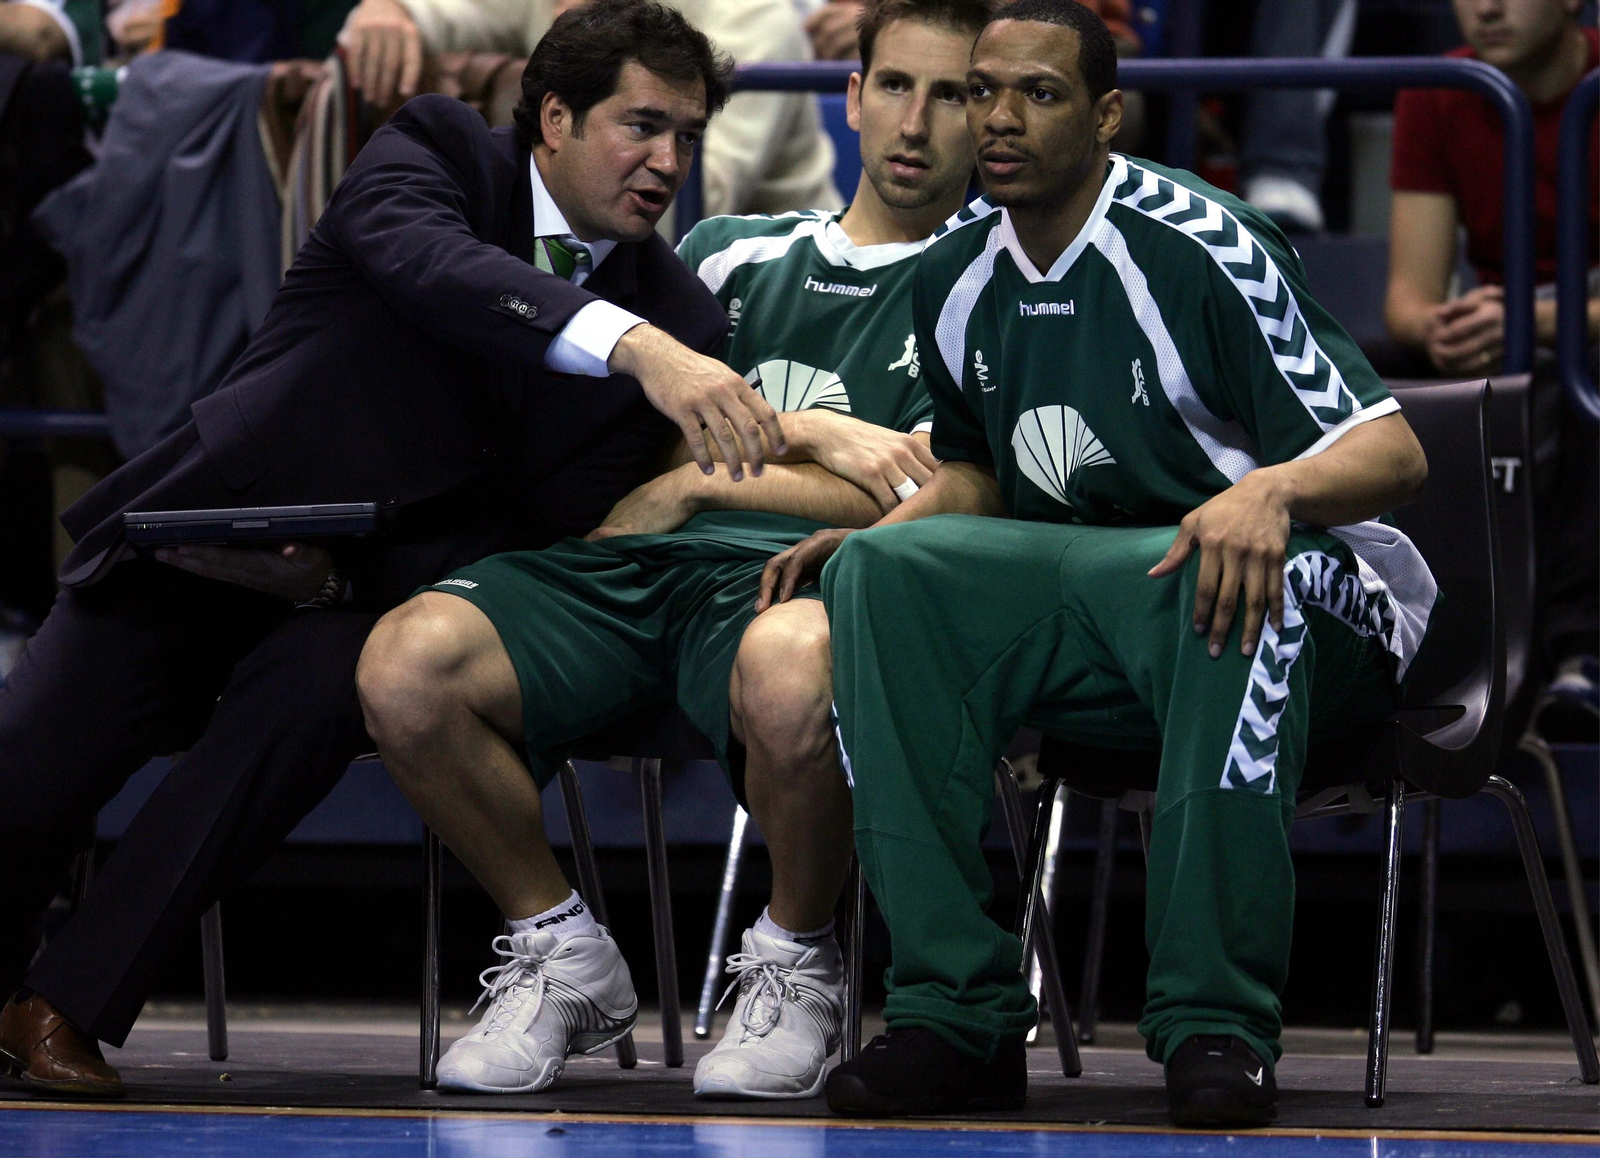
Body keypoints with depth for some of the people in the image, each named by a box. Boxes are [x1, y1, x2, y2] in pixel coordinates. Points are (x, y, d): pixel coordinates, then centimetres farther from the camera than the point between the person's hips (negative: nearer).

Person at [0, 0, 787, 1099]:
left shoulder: (682, 317, 2)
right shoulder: (435, 152, -5)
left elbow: (566, 527, -3)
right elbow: (431, 265, -30)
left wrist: (346, 571, -18)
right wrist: (636, 348, -46)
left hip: (362, 596, 2)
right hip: (202, 546, -2)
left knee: (312, 688, -32)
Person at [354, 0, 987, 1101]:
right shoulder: (732, 253, 27)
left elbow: (922, 504, 1)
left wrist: (699, 480, 3)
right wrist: (806, 437, 2)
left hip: (787, 580, -4)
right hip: (626, 565, 4)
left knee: (791, 670, -44)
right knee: (405, 664, -26)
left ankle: (795, 966, -14)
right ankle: (563, 955, -3)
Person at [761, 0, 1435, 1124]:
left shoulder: (1198, 248, -15)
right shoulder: (959, 275, 7)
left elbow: (1392, 453, -19)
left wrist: (1271, 490, -41)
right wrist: (879, 529, 3)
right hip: (1082, 596, 6)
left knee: (1239, 567, -41)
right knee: (887, 571, -19)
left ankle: (1216, 1021, -38)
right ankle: (957, 1011, -24)